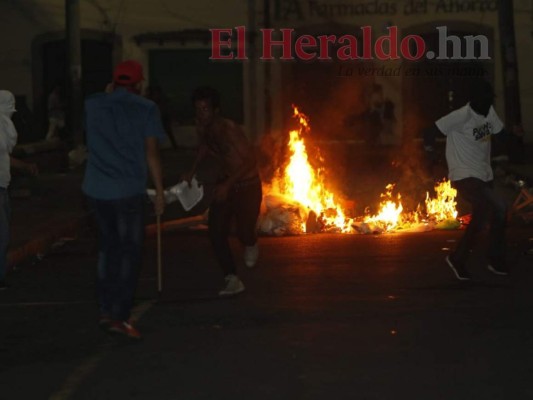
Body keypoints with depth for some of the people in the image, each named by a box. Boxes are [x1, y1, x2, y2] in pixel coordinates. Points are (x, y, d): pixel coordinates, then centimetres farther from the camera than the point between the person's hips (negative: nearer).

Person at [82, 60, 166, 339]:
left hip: (95, 190, 5)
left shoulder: (93, 105, 10)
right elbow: (151, 153, -6)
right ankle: (119, 315, -3)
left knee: (109, 245, 19)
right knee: (129, 251, 3)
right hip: (128, 191, -5)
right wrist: (159, 191, 0)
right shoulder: (145, 109, -3)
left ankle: (106, 310, 20)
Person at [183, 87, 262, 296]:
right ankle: (233, 280, 2)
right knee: (216, 231, -6)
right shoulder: (202, 127, -6)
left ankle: (251, 245, 31)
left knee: (244, 232, -9)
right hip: (225, 183, 6)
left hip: (247, 184, -6)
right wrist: (192, 171, 8)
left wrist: (227, 185, -31)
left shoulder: (229, 129, -28)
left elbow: (249, 161, -28)